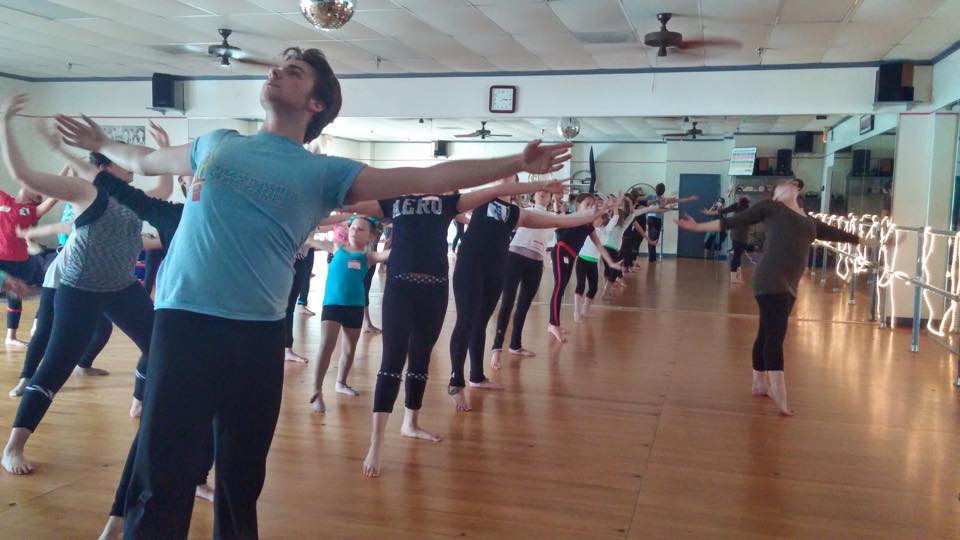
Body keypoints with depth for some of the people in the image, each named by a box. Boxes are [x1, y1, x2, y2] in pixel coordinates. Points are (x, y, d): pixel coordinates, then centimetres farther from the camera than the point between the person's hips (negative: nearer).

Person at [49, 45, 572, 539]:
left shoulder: (323, 172, 5)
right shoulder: (217, 143, 14)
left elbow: (427, 178, -2)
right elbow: (146, 160, 36)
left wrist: (518, 164, -6)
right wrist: (101, 145, 49)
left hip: (257, 332, 0)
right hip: (183, 320, 1)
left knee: (243, 477, 14)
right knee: (160, 480, -1)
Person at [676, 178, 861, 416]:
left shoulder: (810, 222, 23)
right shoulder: (771, 207, 6)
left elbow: (836, 233, 33)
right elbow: (733, 221, 6)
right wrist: (698, 227, 3)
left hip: (789, 286, 7)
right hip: (771, 281, -7)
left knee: (768, 335, 15)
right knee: (774, 335, -11)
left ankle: (760, 384, 25)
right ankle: (779, 395, -14)